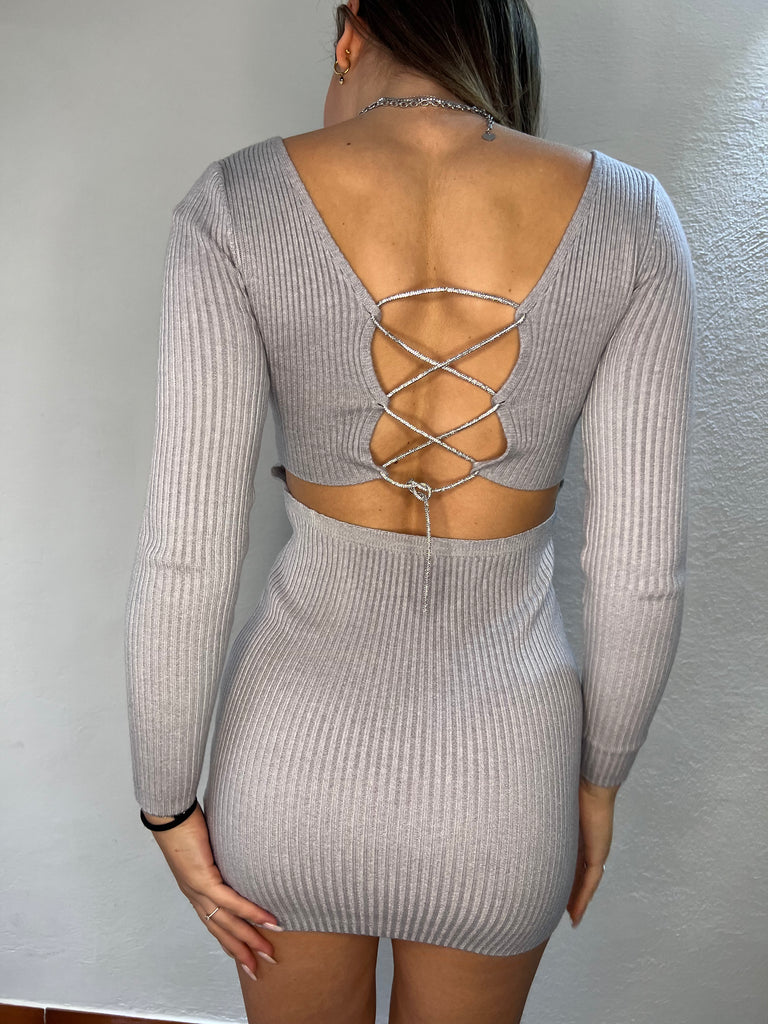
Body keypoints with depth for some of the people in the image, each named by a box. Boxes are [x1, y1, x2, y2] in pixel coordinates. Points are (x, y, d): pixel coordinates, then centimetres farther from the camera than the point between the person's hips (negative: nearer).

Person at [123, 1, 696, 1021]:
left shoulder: (239, 204, -15)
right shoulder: (626, 218, -12)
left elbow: (185, 562, -16)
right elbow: (641, 571, -11)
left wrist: (167, 803, 0)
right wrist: (601, 778, 7)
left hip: (300, 742, 0)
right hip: (500, 766, 1)